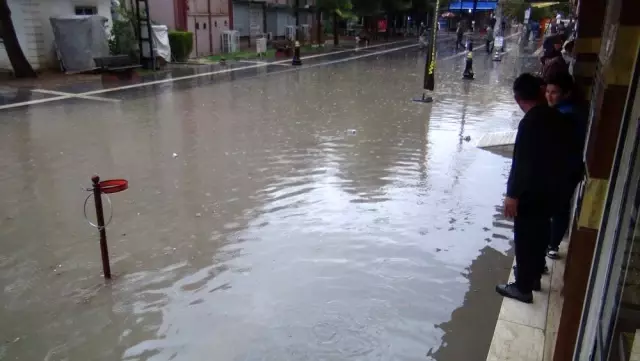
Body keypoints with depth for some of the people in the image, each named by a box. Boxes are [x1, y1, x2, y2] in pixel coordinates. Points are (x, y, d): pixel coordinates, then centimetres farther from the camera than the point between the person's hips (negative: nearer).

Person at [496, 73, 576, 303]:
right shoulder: (558, 118, 3)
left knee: (525, 238, 3)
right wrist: (560, 182, 22)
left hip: (532, 192, -9)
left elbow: (522, 162, -24)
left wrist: (512, 194, -18)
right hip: (553, 189, 9)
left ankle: (523, 287, 14)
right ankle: (534, 276, 38)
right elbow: (565, 154, 11)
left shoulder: (531, 122, -23)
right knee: (540, 233, 21)